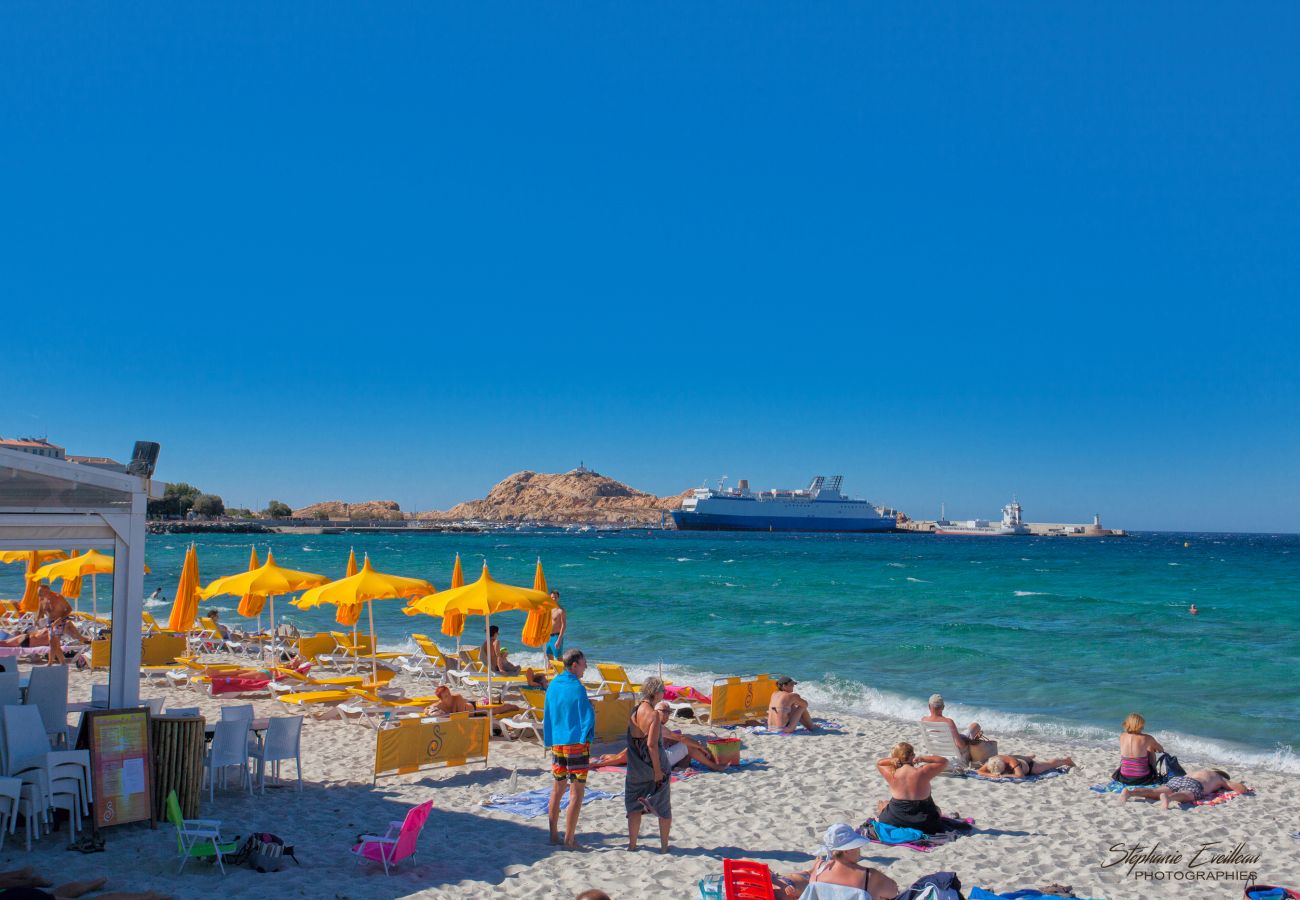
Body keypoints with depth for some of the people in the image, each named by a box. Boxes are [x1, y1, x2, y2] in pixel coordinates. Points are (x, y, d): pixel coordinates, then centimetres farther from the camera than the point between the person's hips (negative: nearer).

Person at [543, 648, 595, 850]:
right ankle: (569, 839, -1)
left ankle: (554, 835, 20)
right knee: (577, 791, -1)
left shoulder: (553, 685, 7)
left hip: (557, 743, 7)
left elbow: (547, 714, 13)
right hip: (576, 743, -7)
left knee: (557, 789, 15)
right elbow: (588, 717, -16)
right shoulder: (577, 688, -15)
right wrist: (586, 736, 3)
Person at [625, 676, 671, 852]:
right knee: (664, 808, 11)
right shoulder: (654, 714, -18)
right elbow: (652, 744, -22)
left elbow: (631, 741, 6)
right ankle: (664, 846, 17)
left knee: (634, 806, 15)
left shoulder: (634, 712, 1)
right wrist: (658, 770, -17)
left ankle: (632, 844, 16)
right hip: (654, 765, -5)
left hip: (636, 767, 5)